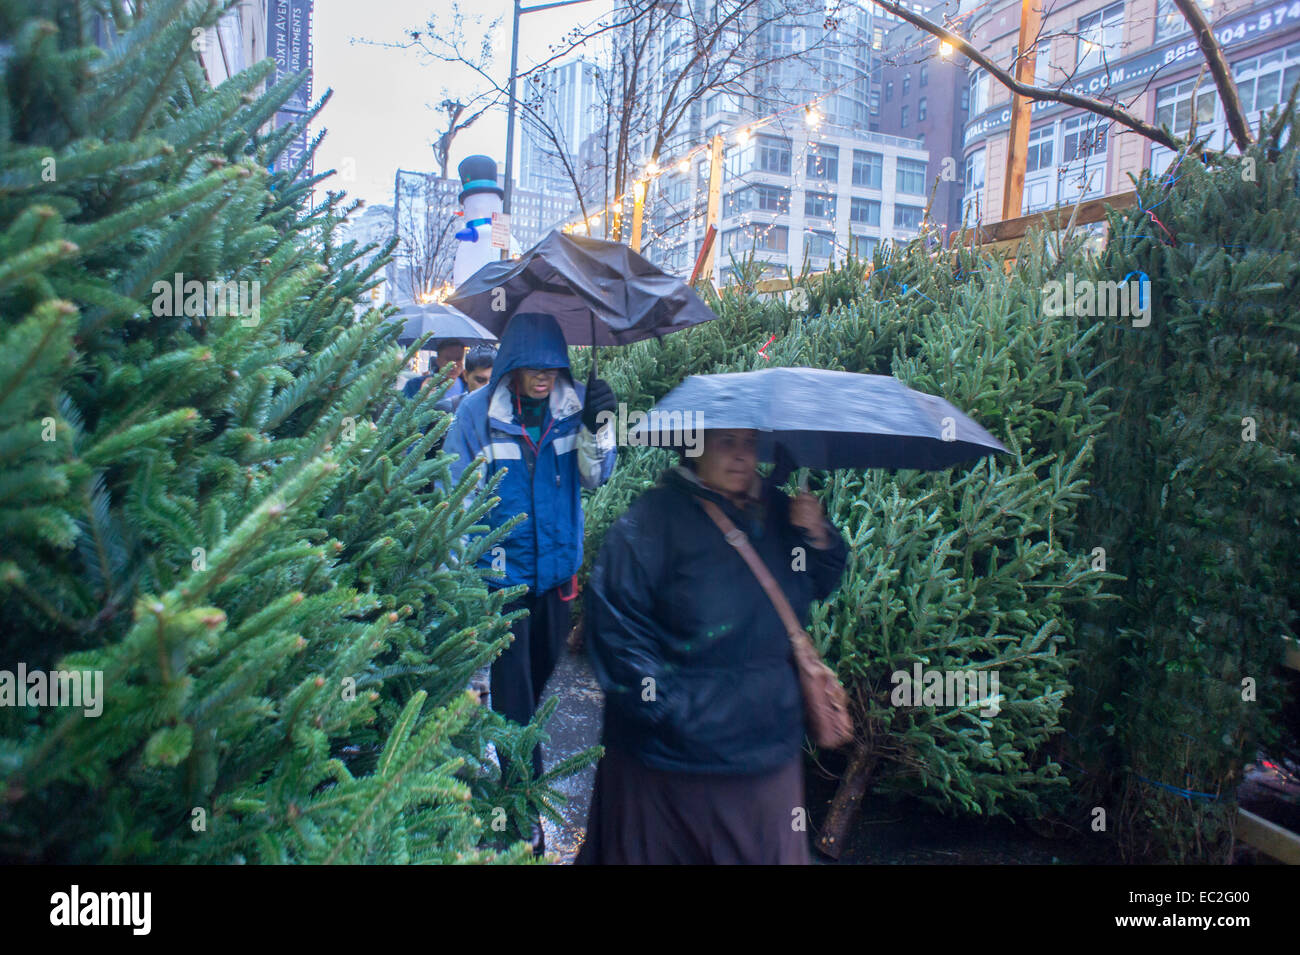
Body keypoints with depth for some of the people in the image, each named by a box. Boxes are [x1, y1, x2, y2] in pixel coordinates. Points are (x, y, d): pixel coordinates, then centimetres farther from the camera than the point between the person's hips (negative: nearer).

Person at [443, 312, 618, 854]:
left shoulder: (573, 402, -4)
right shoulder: (478, 412, -13)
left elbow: (595, 476, -5)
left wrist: (596, 427, -22)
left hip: (556, 562, 4)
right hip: (502, 570, -3)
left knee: (544, 662, 21)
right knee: (512, 682, 3)